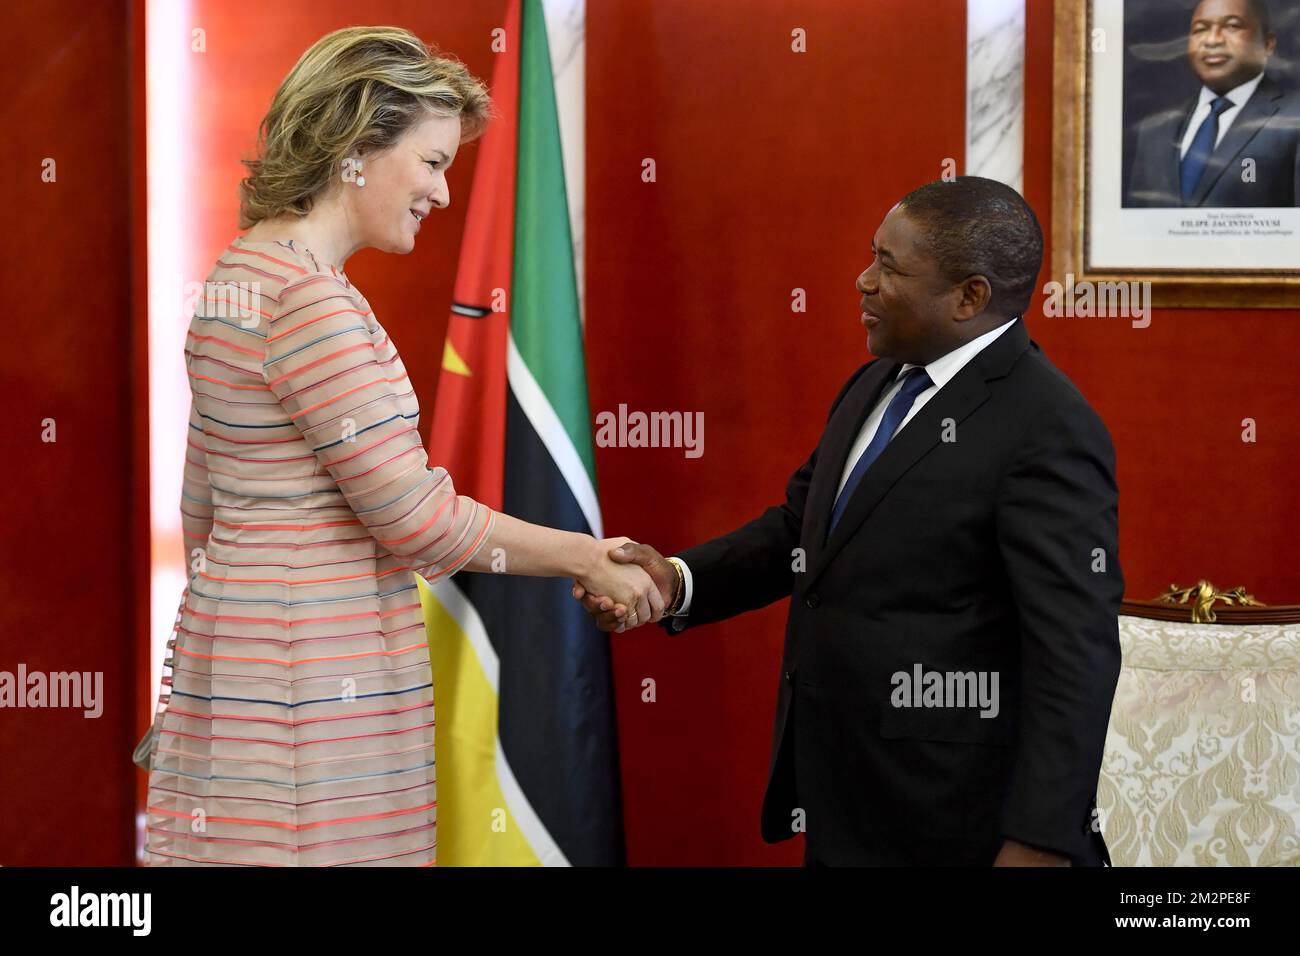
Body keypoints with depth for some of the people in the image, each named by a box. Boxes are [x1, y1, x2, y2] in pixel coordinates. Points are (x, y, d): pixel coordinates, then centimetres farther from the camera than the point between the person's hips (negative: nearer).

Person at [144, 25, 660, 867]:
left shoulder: (239, 275, 11)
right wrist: (590, 559, -8)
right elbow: (417, 517, -17)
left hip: (237, 632, 10)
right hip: (318, 665, -10)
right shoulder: (312, 300, -19)